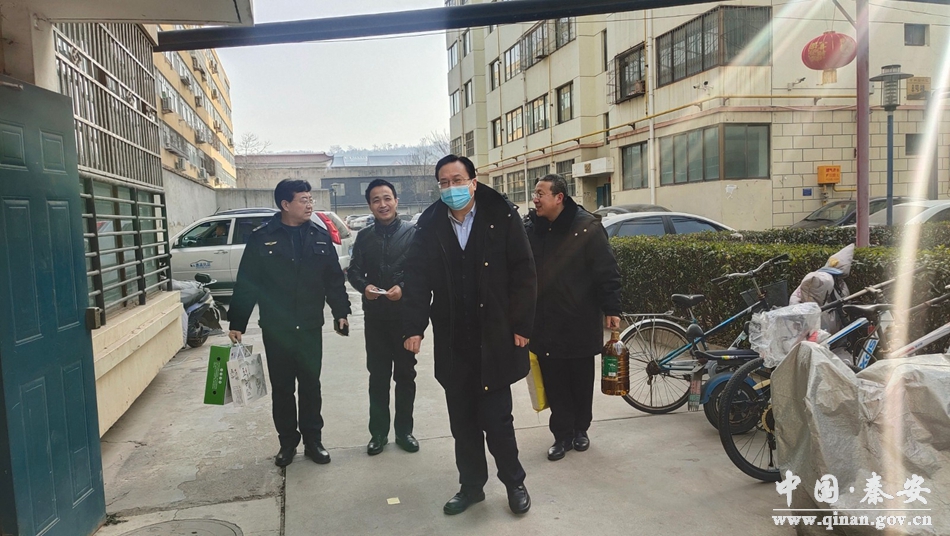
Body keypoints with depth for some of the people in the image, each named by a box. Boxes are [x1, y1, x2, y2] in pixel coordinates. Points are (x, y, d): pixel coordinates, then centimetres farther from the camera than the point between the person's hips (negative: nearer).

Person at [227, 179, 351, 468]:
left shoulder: (320, 236, 2)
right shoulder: (262, 238, -5)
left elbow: (334, 279, 6)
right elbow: (246, 284, -5)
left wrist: (340, 312, 1)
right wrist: (237, 323, -5)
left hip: (310, 328, 2)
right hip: (276, 329, -1)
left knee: (311, 386, 10)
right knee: (282, 388, 10)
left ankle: (313, 440, 24)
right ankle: (287, 442, 25)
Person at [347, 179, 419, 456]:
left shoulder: (412, 232, -2)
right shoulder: (364, 237, 7)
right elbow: (354, 271, 6)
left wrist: (403, 288, -22)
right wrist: (364, 286, -15)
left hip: (405, 314, -2)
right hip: (375, 316, 2)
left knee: (405, 375, 9)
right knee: (378, 376, 9)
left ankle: (404, 430, 23)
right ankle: (378, 432, 22)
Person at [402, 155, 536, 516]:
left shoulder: (501, 217, -6)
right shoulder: (429, 225, 2)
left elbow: (523, 273, -6)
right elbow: (417, 279, 1)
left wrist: (522, 325, -8)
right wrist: (414, 327, -7)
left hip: (495, 337, -3)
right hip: (452, 341, 3)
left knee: (496, 417, 4)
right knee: (462, 420, 13)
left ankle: (514, 481, 27)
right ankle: (471, 485, 31)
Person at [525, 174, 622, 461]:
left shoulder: (586, 227, -10)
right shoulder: (533, 229, 5)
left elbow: (607, 272, -11)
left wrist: (612, 309, -14)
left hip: (580, 323, -3)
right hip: (545, 323, 3)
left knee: (581, 381, 12)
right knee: (554, 383, 6)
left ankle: (580, 429, 31)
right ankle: (562, 434, 19)